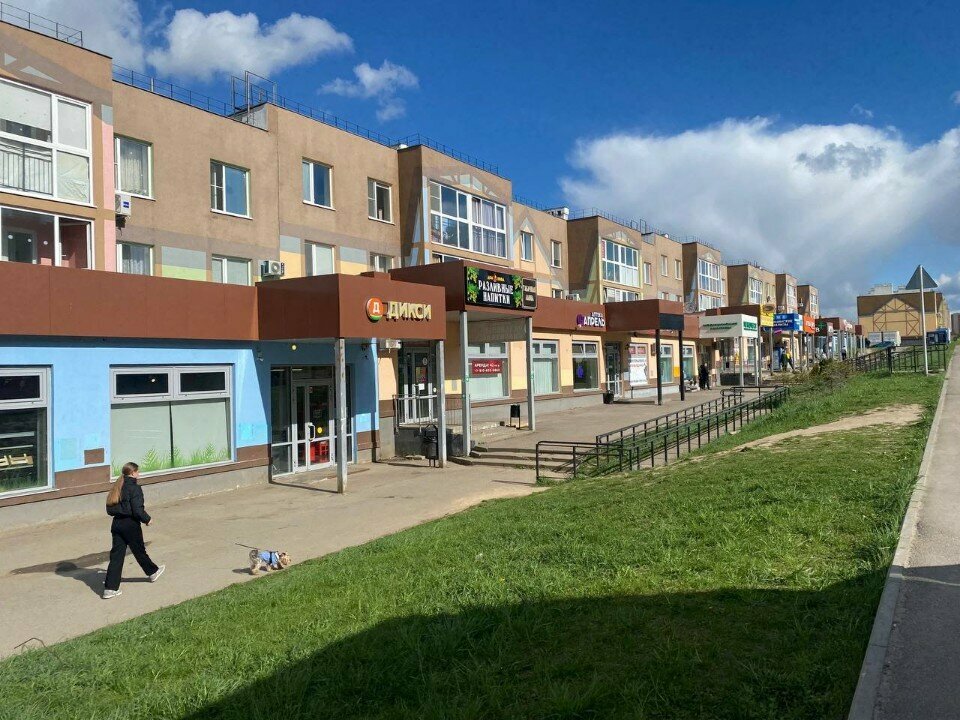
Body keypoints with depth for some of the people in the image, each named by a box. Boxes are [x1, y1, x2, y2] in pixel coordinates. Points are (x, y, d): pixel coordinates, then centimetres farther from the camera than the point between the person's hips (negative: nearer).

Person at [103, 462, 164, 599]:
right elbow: (137, 510, -20)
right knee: (139, 550, 13)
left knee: (116, 554, 7)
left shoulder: (117, 487, 8)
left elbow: (110, 509, 11)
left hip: (117, 524, 7)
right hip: (130, 524, -6)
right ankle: (152, 572, 35)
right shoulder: (134, 487, -16)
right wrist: (147, 519, -4)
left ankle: (110, 588, 4)